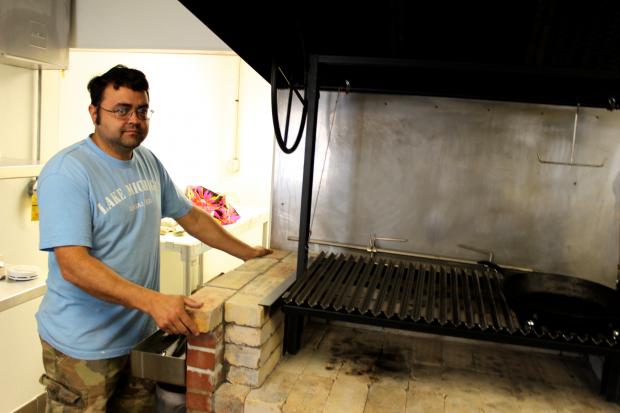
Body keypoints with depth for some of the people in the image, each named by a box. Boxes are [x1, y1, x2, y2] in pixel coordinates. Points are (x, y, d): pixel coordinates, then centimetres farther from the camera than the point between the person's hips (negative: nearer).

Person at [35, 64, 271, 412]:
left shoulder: (149, 162, 4)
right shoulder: (68, 171, -18)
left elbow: (191, 215, 13)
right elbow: (74, 266, -26)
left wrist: (247, 252, 14)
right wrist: (153, 301, -35)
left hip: (141, 334, 7)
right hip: (83, 347, -6)